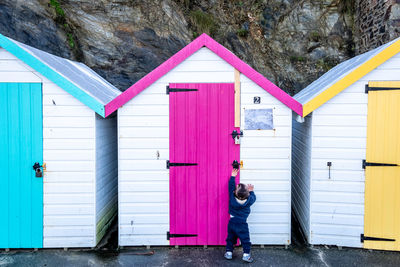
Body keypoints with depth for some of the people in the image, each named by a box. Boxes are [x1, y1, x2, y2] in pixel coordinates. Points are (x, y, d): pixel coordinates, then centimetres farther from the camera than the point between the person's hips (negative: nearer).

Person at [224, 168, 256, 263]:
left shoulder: (232, 197, -12)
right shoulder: (249, 200, -15)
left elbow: (231, 187, 3)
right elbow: (253, 197, 9)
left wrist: (233, 176, 11)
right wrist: (251, 191, 23)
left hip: (232, 222, 2)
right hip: (242, 223, -2)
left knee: (230, 238, 16)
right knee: (245, 240, 9)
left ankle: (229, 252, 21)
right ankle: (246, 255, 8)